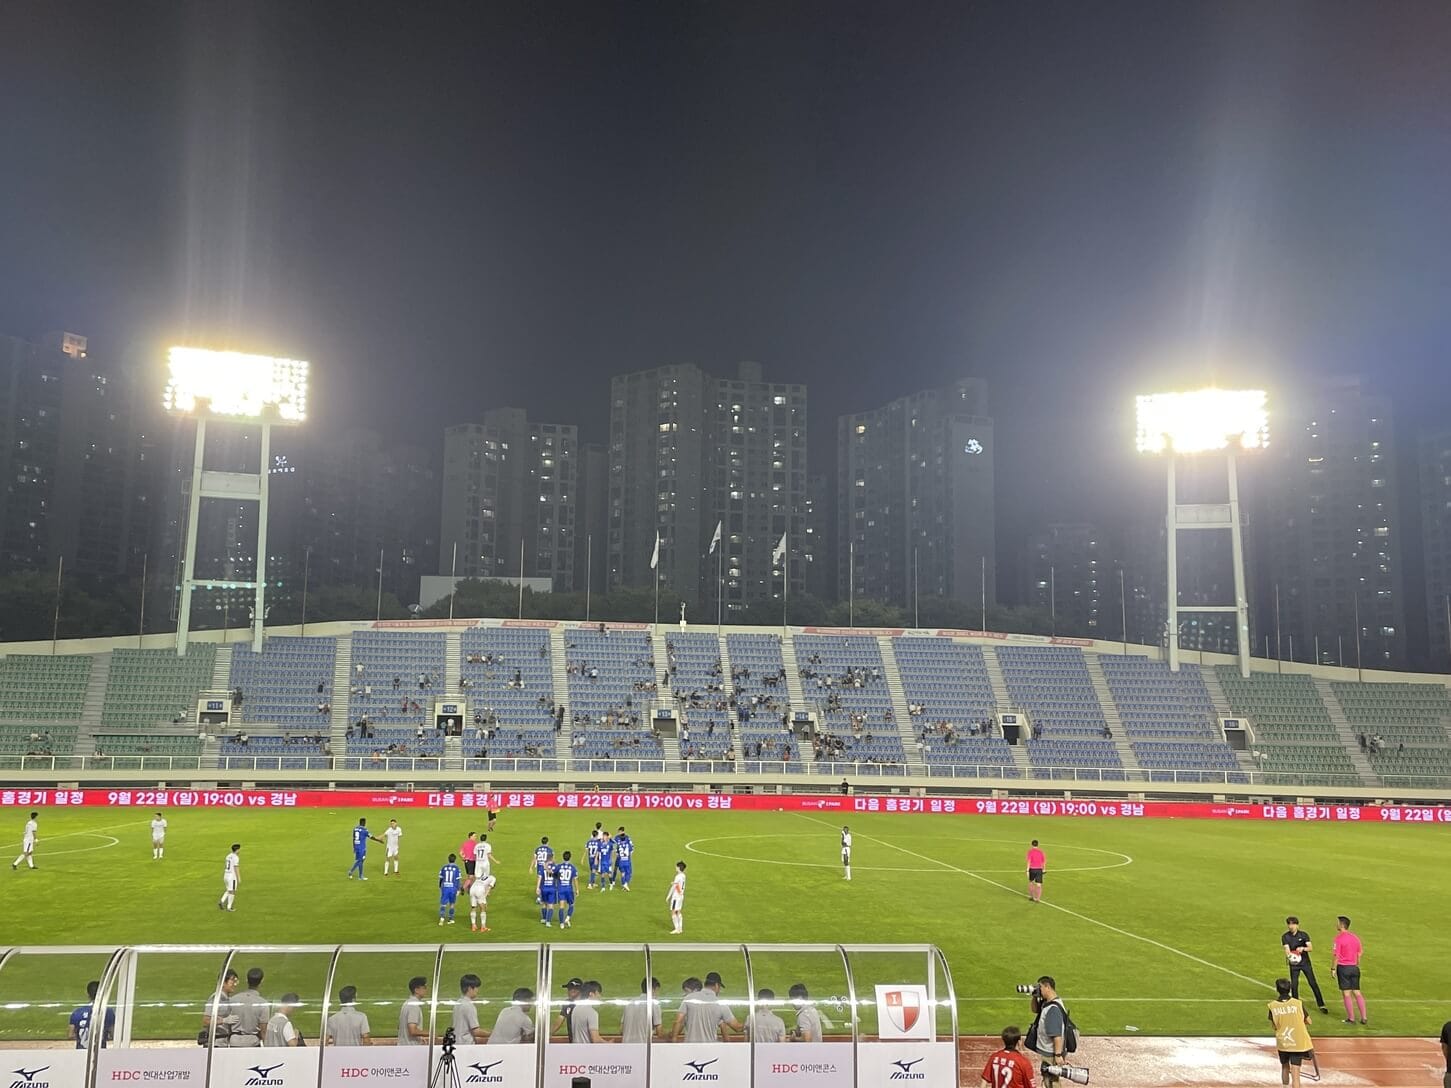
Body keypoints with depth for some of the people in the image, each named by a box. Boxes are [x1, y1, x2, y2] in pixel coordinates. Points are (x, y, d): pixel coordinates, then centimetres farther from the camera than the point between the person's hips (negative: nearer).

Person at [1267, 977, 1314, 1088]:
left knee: (1285, 1067, 25)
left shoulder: (1272, 1006, -8)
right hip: (1299, 1042, -2)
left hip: (1282, 1042, 2)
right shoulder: (1298, 1003, -11)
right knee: (1295, 1072, -3)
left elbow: (1274, 1025, 0)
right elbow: (1308, 1021, 0)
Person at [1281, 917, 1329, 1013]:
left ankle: (1321, 1005, 11)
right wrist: (1289, 955, -40)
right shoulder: (1285, 937, -6)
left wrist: (1303, 948, -39)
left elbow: (1310, 947, -18)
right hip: (1294, 963, 0)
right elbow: (1286, 949, -18)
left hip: (1305, 962, 0)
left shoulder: (1303, 935, -7)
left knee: (1313, 983, 0)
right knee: (1294, 985, -2)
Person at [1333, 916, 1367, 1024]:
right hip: (1354, 967, 6)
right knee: (1357, 992, 11)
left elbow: (1337, 956, -13)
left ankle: (1351, 1018, 5)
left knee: (1346, 994, 2)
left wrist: (1334, 969, -6)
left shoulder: (1339, 938, -12)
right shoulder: (1355, 937, 7)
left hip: (1343, 967, -6)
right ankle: (1364, 1017, 11)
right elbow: (1359, 954, 13)